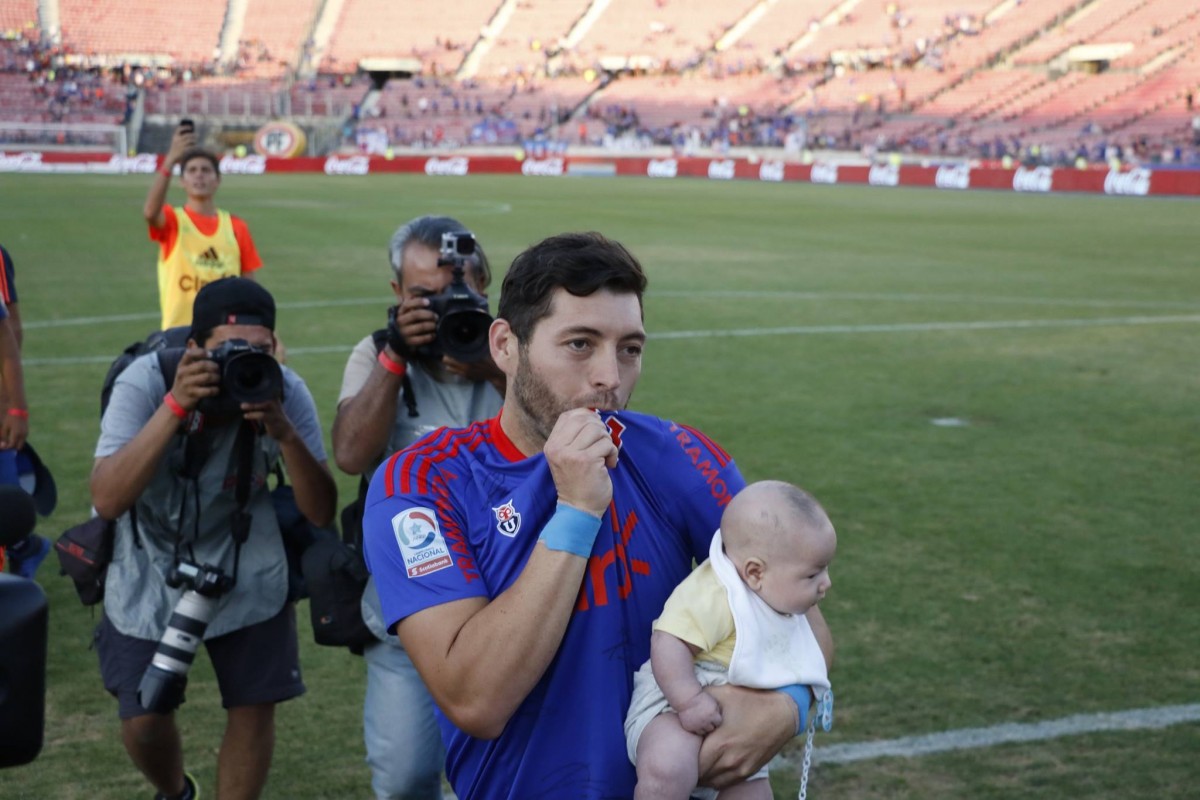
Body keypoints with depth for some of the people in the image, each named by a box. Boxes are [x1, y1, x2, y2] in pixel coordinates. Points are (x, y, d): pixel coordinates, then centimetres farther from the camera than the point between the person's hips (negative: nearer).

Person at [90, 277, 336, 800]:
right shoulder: (145, 381, -27)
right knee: (143, 720, 2)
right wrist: (176, 405, -45)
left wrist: (284, 432, -37)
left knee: (254, 707, 3)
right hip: (150, 575, -1)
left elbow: (320, 513, -20)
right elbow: (107, 501, -37)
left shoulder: (285, 391, -21)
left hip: (246, 574, 1)